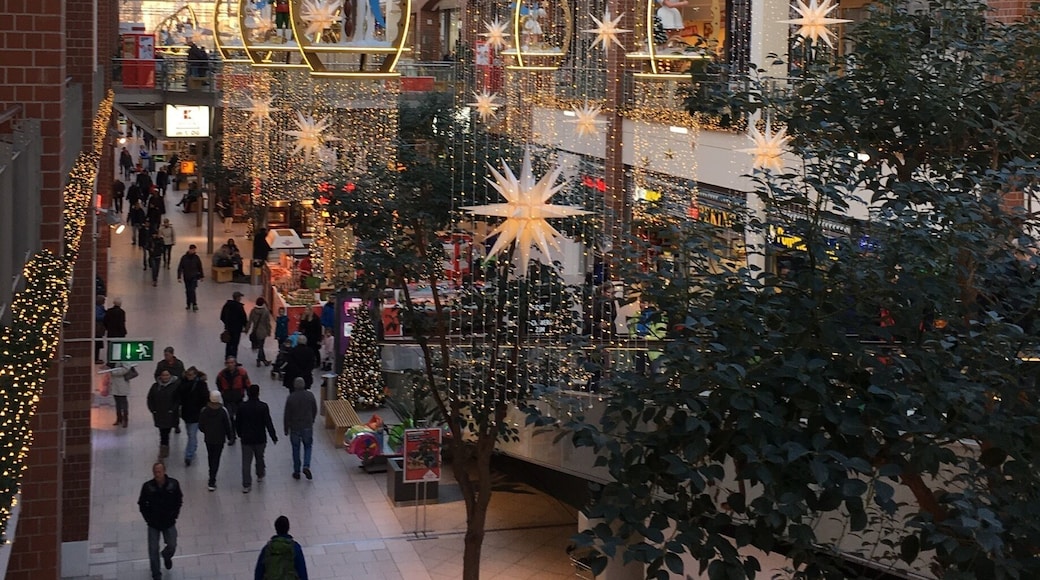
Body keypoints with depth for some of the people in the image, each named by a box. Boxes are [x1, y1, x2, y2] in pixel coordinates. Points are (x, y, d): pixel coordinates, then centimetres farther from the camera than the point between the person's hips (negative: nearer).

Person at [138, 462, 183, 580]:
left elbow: (179, 500, 3)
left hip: (169, 522, 1)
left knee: (172, 546, 9)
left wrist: (174, 515, -2)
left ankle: (166, 556, 46)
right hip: (153, 524, -1)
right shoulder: (147, 486, -17)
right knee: (153, 550, 2)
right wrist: (148, 518, -7)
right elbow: (142, 504, -2)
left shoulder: (173, 484, -14)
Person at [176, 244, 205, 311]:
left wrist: (201, 276, 16)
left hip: (194, 277, -2)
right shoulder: (184, 258, -7)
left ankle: (194, 305, -13)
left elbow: (200, 267, 8)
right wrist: (179, 277, -8)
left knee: (192, 290, -14)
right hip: (186, 277, 2)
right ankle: (188, 305, 22)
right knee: (187, 291, 10)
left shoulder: (196, 258, -4)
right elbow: (180, 268, -4)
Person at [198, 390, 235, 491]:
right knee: (216, 459, 3)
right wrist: (230, 438, 4)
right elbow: (228, 426, -11)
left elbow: (201, 426, -2)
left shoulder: (204, 410, -12)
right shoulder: (223, 411, -17)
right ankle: (212, 482, -4)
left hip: (208, 438, 2)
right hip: (219, 439, -2)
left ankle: (212, 478, 38)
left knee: (211, 457, 22)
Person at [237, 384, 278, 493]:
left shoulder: (242, 407, -7)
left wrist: (240, 434, 21)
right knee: (259, 457, 23)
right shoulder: (263, 406, -14)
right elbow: (268, 423, -14)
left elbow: (238, 423, 3)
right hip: (260, 438, 0)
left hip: (246, 439, 0)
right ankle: (260, 475, 45)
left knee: (246, 462, 2)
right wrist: (274, 437, -5)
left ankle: (246, 485, -2)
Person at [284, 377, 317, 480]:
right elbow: (315, 410, 4)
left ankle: (296, 472, 16)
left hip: (294, 428, -1)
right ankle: (306, 466, -4)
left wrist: (286, 429, 2)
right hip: (308, 427, 1)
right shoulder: (310, 395, -8)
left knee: (296, 449, 11)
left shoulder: (291, 398, -14)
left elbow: (286, 415, -10)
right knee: (308, 447, 16)